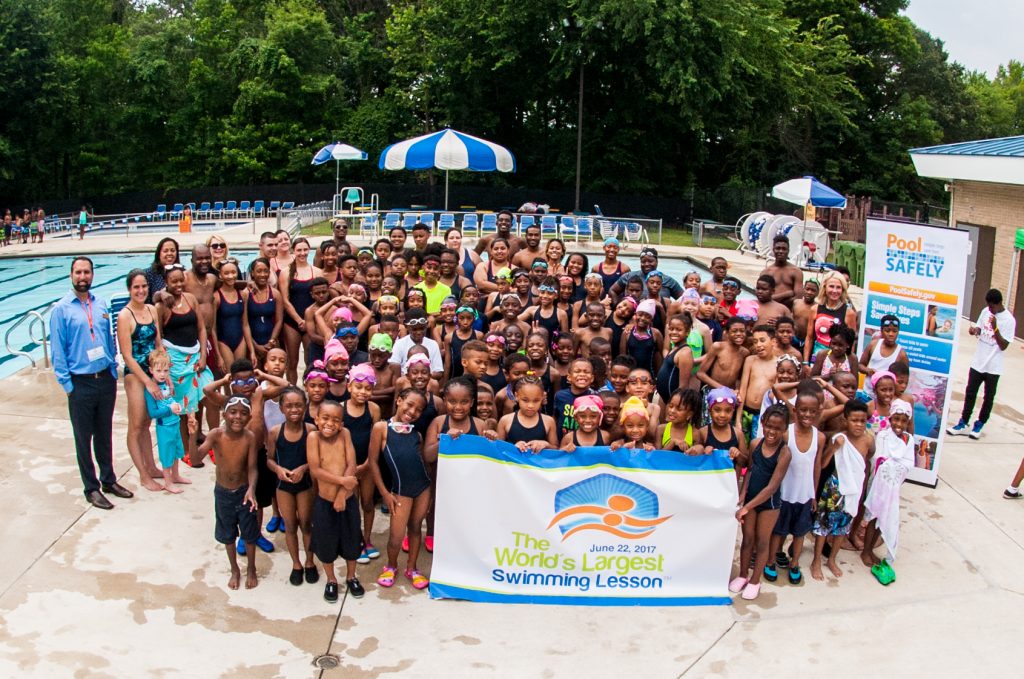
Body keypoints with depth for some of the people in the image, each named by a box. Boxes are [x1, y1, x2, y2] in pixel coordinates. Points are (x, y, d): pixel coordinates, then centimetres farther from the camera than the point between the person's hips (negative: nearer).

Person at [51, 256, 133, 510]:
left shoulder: (101, 305, 6)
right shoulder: (62, 309, -6)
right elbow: (58, 350, -6)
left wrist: (113, 371, 6)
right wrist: (67, 384, -9)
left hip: (106, 379, 4)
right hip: (81, 383, -4)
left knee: (105, 434, 16)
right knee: (84, 438, 7)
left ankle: (109, 480, 29)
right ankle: (91, 488, 17)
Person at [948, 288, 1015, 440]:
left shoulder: (1009, 320, -14)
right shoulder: (985, 311, 1)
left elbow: (1003, 345, -15)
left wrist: (995, 328, -27)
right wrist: (974, 330, -8)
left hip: (993, 366, -4)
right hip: (977, 362, 5)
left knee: (988, 397, 9)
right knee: (970, 393, 8)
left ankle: (978, 425, 21)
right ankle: (963, 424, 15)